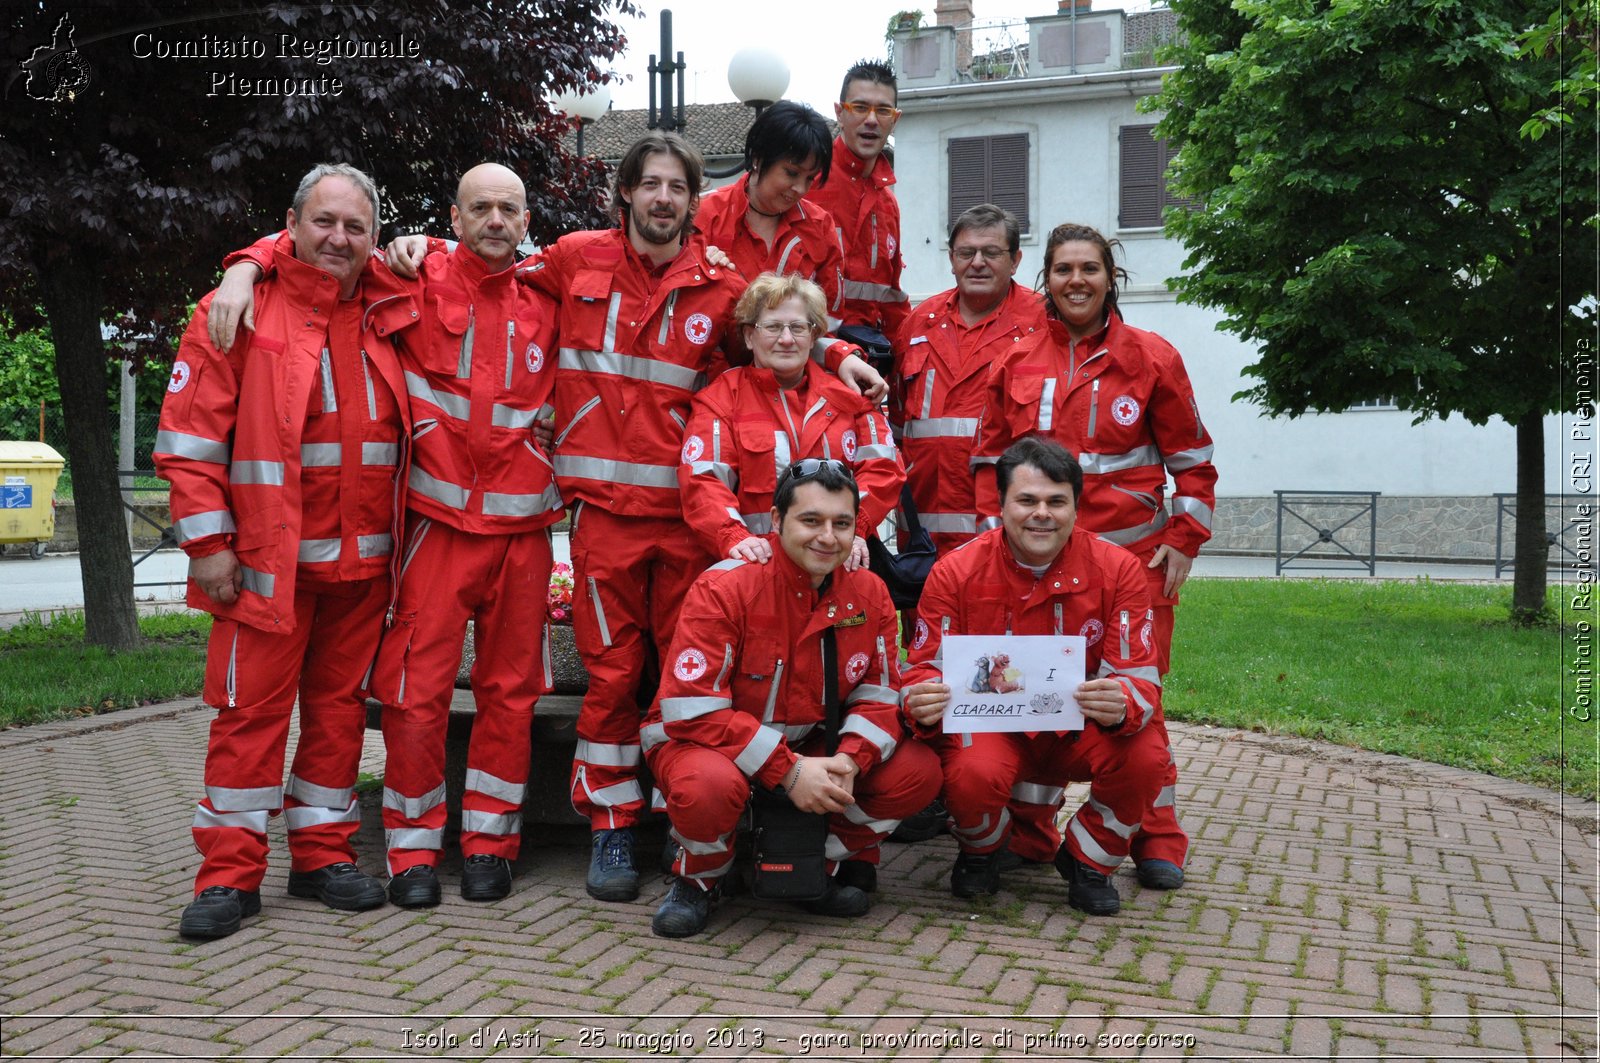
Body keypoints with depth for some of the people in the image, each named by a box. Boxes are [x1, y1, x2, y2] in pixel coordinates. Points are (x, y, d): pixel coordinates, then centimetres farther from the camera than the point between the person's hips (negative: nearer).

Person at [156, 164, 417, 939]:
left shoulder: (389, 314, 9)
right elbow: (190, 437, -5)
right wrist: (207, 541, -9)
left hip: (364, 558, 5)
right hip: (268, 557, -4)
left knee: (340, 705, 11)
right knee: (252, 709, -1)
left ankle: (322, 854, 22)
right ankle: (230, 873, 9)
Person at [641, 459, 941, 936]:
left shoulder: (868, 592, -4)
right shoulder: (725, 586, -21)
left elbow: (879, 695, -1)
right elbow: (692, 710, -24)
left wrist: (847, 761, -22)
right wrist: (788, 771, -30)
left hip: (809, 749, 5)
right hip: (702, 741, -4)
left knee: (918, 771, -15)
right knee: (709, 785, -39)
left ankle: (838, 862, 12)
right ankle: (697, 880, -3)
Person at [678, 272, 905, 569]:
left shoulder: (845, 392, 17)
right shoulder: (721, 399, 10)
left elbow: (881, 465, 9)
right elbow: (703, 480, -2)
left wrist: (852, 527, -8)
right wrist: (733, 537, -20)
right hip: (762, 558, -1)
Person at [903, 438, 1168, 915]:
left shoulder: (1116, 568, -11)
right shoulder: (955, 572, -13)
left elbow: (1140, 677, -13)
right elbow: (925, 670, -8)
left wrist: (1122, 705, -39)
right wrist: (922, 704, -34)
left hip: (1078, 729, 2)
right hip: (990, 725, -1)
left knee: (1146, 757, -29)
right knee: (973, 772, -35)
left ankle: (1087, 862, 3)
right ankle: (980, 854, 5)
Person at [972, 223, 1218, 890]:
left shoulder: (1150, 357, 3)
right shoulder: (1017, 361, 9)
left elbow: (1192, 459, 6)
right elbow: (990, 458, 13)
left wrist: (1184, 540, -1)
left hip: (1132, 553, -2)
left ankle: (1155, 836, 9)